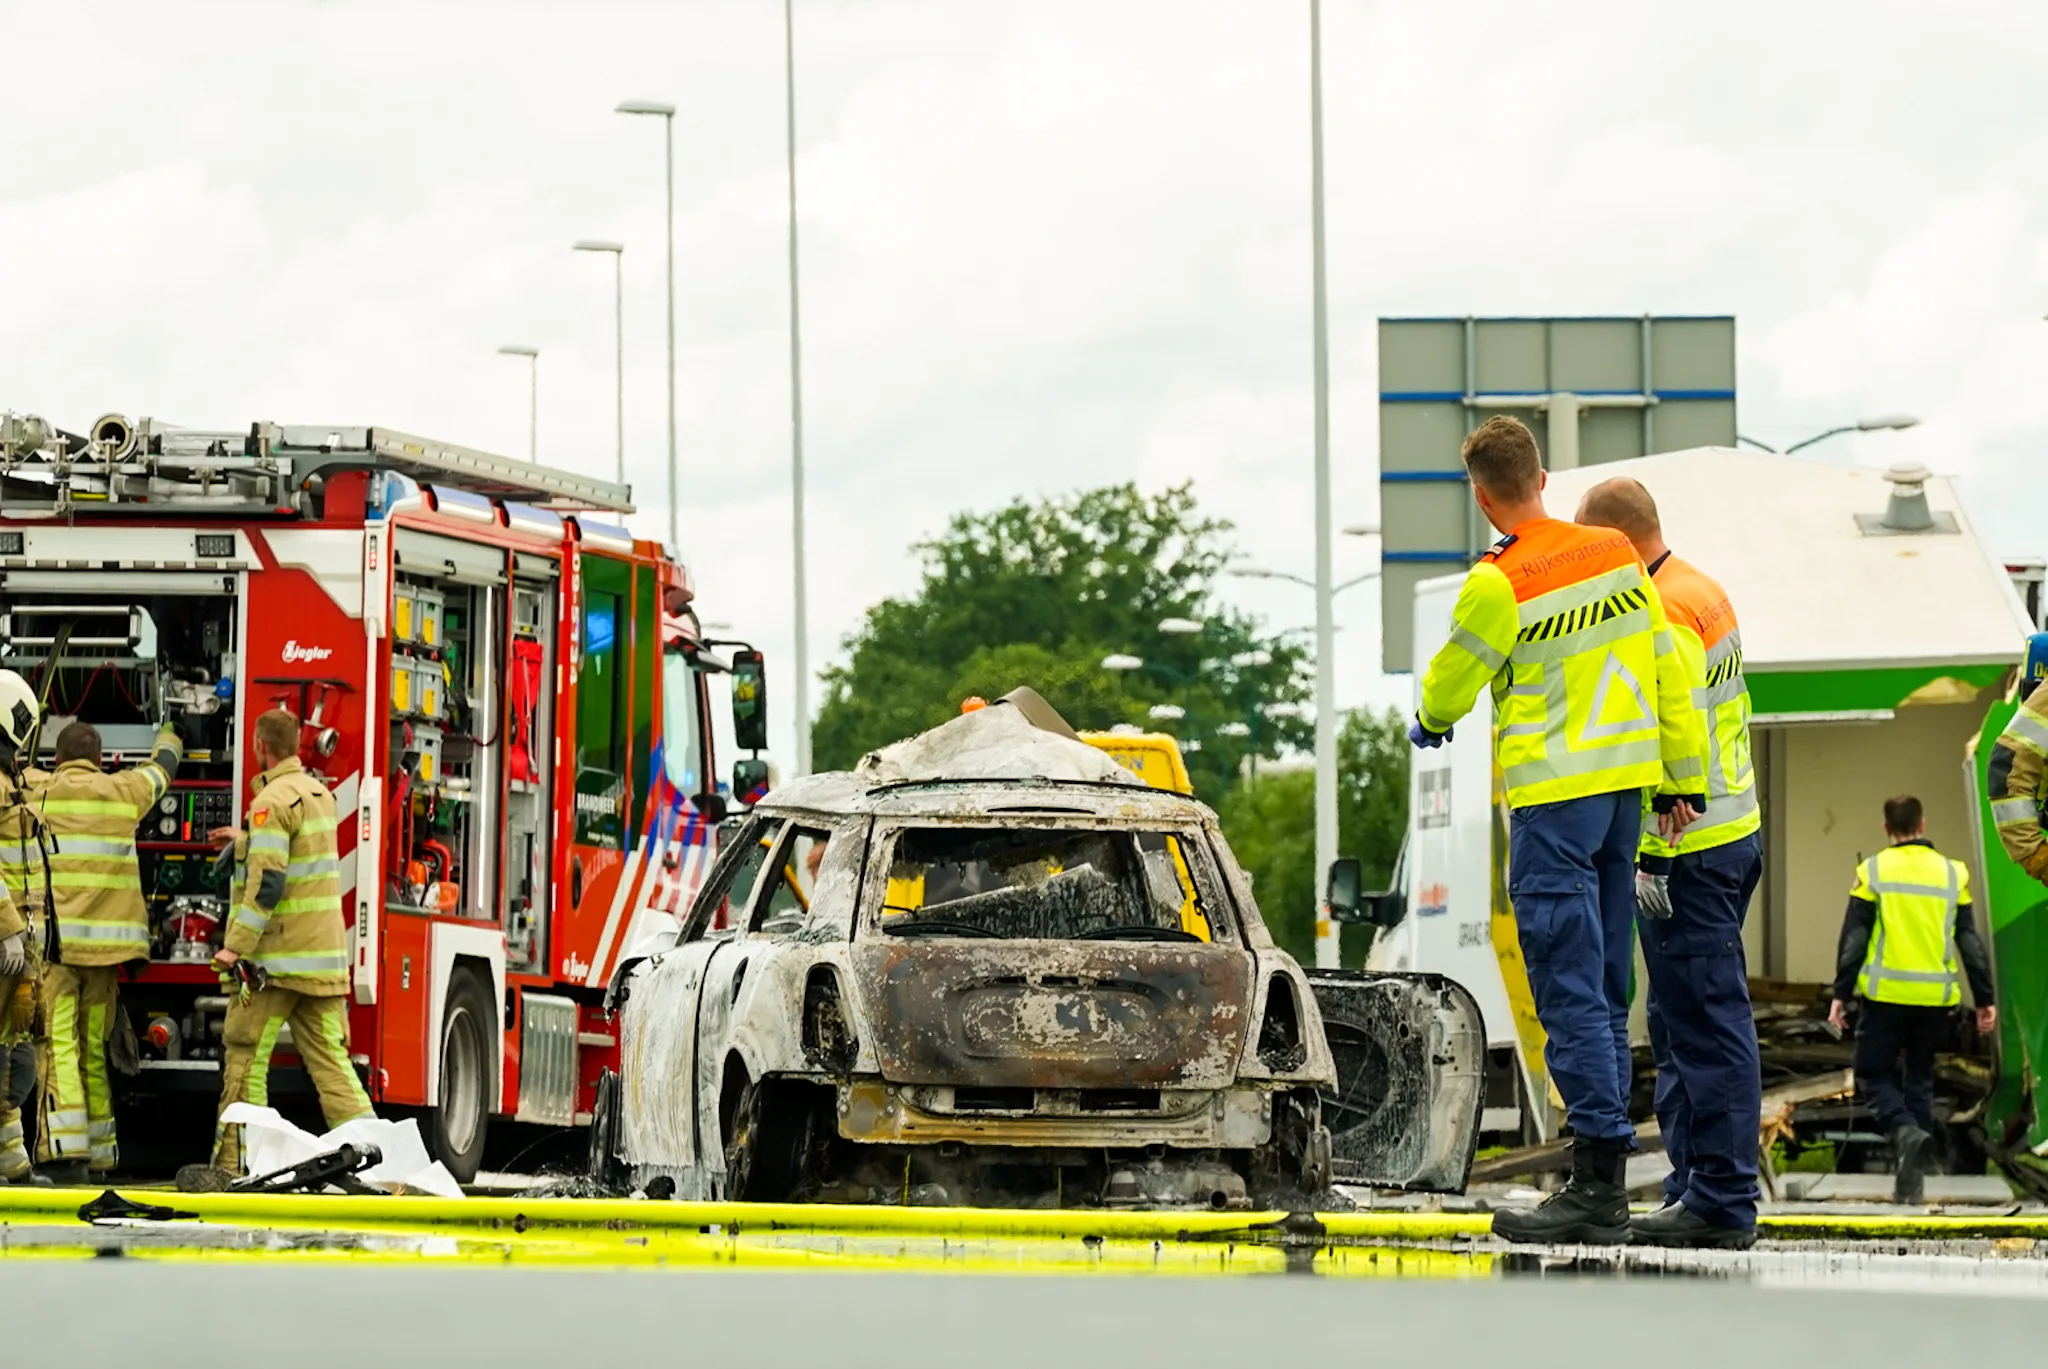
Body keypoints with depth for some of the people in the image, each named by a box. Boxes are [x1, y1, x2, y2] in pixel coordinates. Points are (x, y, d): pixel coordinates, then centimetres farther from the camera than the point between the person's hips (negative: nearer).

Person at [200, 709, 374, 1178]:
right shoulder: (319, 793, 14)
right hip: (324, 953, 8)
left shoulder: (273, 801, -13)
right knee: (328, 1058, 5)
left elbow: (267, 883, -20)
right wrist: (247, 841, 42)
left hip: (278, 956, -8)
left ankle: (232, 1165, 0)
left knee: (246, 1057, -1)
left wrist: (236, 945, -20)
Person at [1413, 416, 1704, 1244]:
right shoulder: (1617, 556, 7)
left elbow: (1452, 680, 1)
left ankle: (1598, 1182, -14)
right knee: (1604, 994, 10)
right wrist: (1682, 780, 15)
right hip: (1624, 786, 7)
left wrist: (1431, 721, 24)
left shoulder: (1498, 584, -13)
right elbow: (1665, 670, 10)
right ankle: (1604, 1187, 11)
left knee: (1571, 993, -8)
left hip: (1553, 795, -7)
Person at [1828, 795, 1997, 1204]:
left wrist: (1841, 994, 1)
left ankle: (1907, 1131, -22)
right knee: (1919, 1080, 14)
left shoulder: (1873, 872, -1)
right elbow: (1970, 942, 8)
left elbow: (1854, 939, -3)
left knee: (1873, 1076, 7)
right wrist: (1984, 999, 13)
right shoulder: (1952, 874, 7)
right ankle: (1912, 1178, 10)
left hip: (1887, 996, -3)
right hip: (1936, 999, 3)